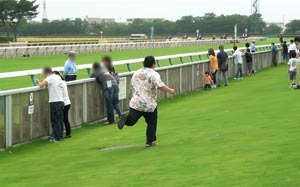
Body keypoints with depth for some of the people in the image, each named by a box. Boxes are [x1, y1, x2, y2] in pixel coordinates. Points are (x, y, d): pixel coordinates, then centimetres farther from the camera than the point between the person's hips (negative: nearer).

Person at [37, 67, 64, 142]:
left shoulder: (50, 78, -10)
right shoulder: (58, 77, 13)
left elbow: (41, 85, -21)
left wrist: (39, 82, 0)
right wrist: (43, 82, 18)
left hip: (55, 102, -7)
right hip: (61, 101, 7)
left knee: (55, 120, -1)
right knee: (60, 119, 13)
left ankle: (57, 137, 1)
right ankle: (60, 136, 19)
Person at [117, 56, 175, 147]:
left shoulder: (136, 73, 10)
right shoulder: (154, 74, -10)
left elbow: (132, 85, 23)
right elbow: (160, 86, -23)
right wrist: (170, 90, -9)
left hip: (135, 103, 3)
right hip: (149, 105, -3)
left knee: (130, 122, 2)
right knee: (151, 123, 16)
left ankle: (126, 118, -30)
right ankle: (150, 141, 19)